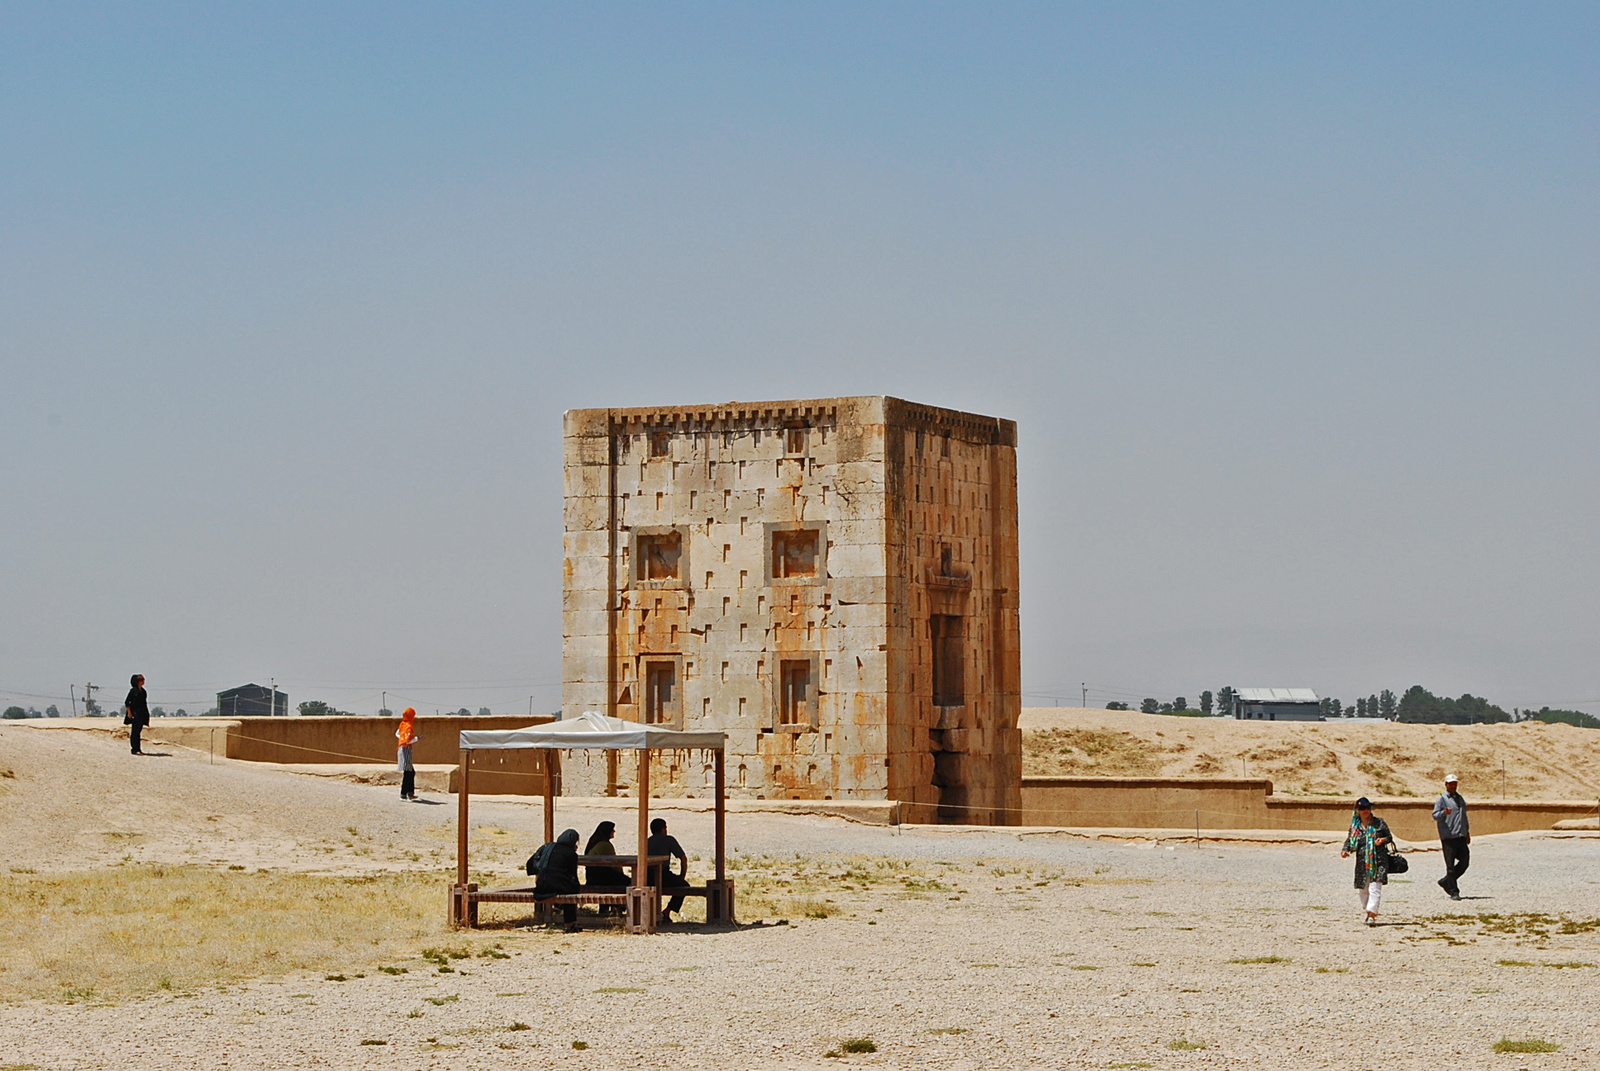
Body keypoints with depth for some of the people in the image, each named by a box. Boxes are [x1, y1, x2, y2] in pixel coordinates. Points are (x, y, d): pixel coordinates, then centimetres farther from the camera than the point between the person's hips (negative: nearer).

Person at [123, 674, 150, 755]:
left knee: (139, 731, 11)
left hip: (142, 714, 7)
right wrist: (129, 713, -15)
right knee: (135, 731, -6)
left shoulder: (143, 691, 12)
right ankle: (134, 749, -5)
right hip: (135, 714, -7)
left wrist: (146, 714, 18)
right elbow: (127, 702, -10)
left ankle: (138, 749, 15)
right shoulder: (133, 690, -9)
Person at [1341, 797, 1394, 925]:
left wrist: (1383, 840, -11)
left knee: (1375, 887, -14)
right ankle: (1369, 912, 31)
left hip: (1378, 861, -3)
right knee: (1362, 889, 9)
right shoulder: (1355, 826, 9)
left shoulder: (1379, 822, 4)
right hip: (1362, 862, 3)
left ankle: (1372, 915, -19)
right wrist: (1345, 851, -8)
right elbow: (1350, 840, 12)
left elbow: (1390, 837, 11)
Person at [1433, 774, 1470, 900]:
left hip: (1461, 837, 7)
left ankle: (1446, 881, 19)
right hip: (1448, 837, -7)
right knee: (1450, 865, -5)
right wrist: (1444, 813, -30)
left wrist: (1467, 832, 27)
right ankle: (1453, 891, 0)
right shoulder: (1442, 799, -2)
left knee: (1465, 860, 3)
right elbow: (1435, 815, -9)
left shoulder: (1460, 798, 20)